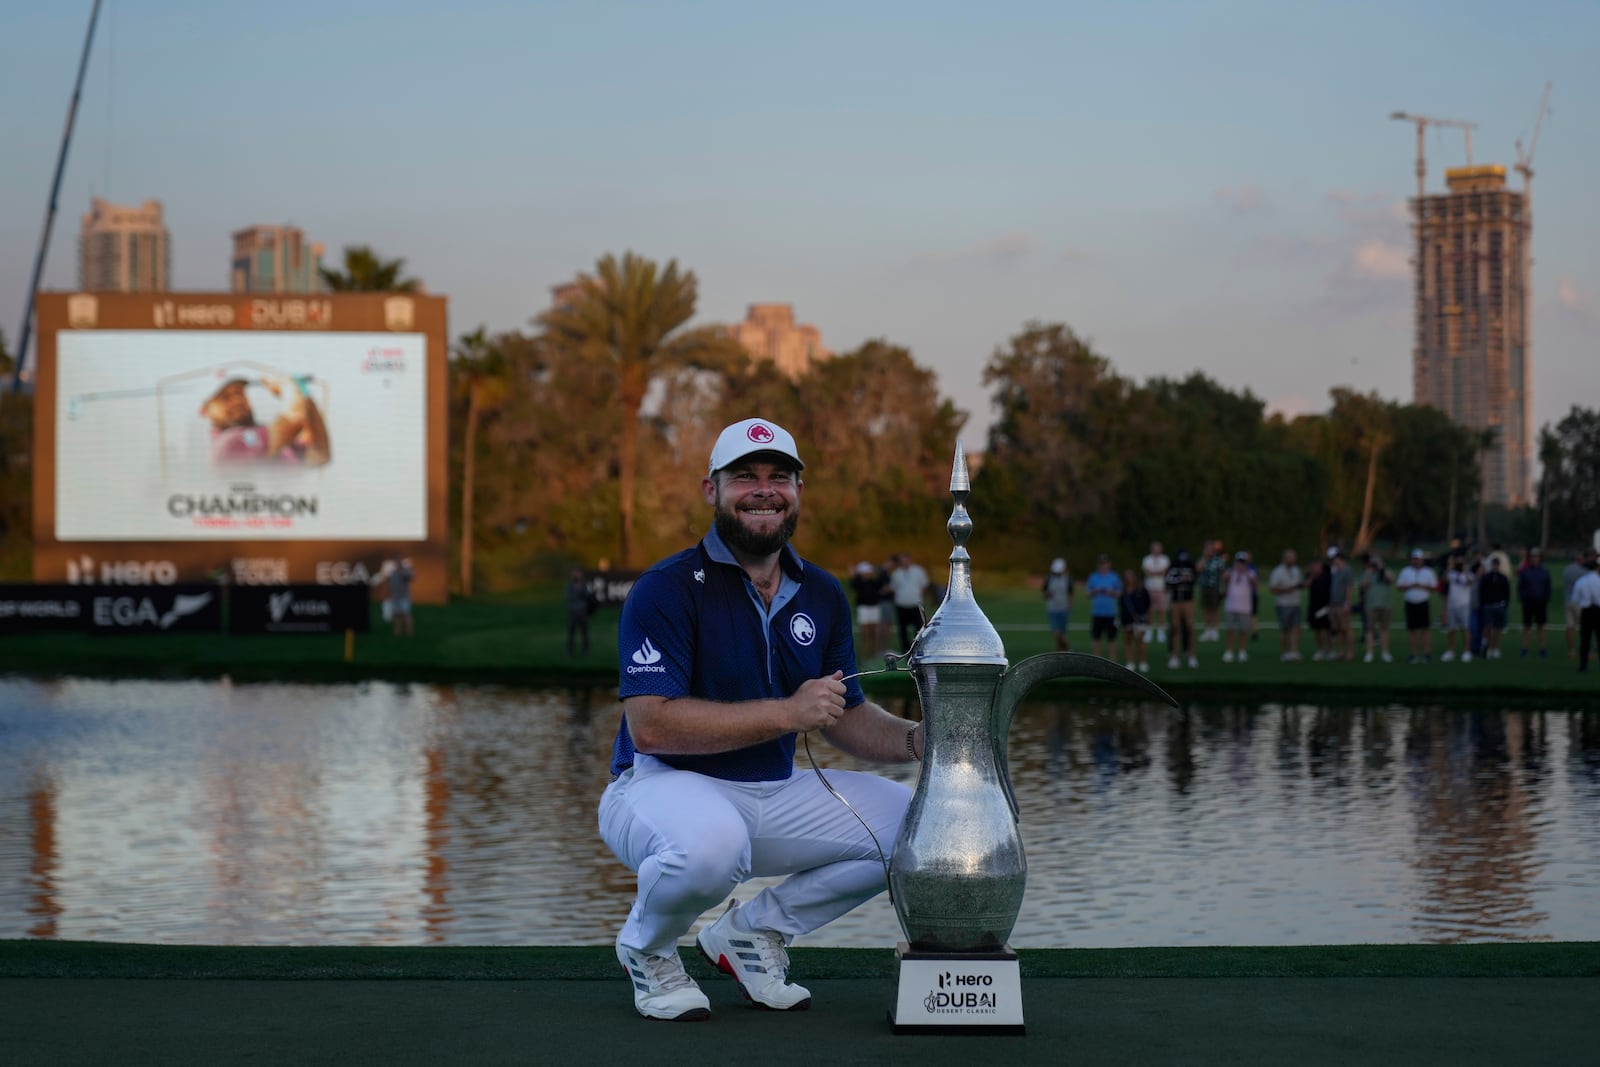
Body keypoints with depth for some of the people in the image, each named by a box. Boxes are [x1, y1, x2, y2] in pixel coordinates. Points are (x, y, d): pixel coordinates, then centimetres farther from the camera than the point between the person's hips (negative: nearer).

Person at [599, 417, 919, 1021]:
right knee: (711, 842, -40)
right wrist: (788, 712, -25)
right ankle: (646, 947, -4)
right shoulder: (667, 589, -14)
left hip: (775, 795, 7)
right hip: (661, 786, -7)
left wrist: (915, 740, -7)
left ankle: (753, 931, 10)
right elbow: (650, 725, -24)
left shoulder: (821, 595, 8)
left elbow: (846, 717, 15)